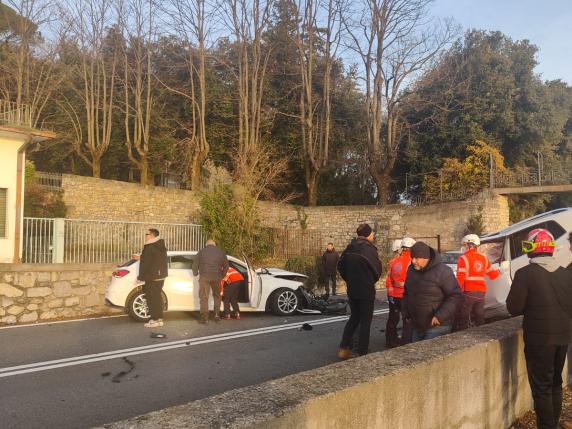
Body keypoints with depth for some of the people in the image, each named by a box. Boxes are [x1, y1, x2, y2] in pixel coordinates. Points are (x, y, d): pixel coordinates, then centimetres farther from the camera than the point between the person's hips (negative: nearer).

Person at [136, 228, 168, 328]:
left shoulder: (150, 248, -18)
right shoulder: (161, 247, 11)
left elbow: (146, 263, -18)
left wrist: (141, 276, -9)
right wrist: (141, 258, 29)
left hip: (152, 278, -9)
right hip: (160, 276, 9)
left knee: (152, 298, -2)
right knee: (157, 297, 15)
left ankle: (155, 320, 1)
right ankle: (159, 318, 21)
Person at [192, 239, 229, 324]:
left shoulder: (201, 251, 8)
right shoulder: (220, 252, 14)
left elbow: (195, 264, 4)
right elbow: (226, 265, 14)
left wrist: (195, 273, 19)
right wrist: (222, 276, 22)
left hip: (204, 276, -2)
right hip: (216, 277, 2)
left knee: (204, 297, 1)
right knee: (217, 295, 19)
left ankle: (205, 318, -3)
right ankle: (216, 314, 13)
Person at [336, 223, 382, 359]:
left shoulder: (349, 248, 2)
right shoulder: (369, 249, -17)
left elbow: (340, 266, 8)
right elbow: (377, 270, -12)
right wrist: (372, 281, 8)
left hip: (352, 290, 6)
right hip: (366, 290, -6)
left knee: (354, 317, 19)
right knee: (365, 321, 5)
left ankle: (343, 348, 14)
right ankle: (362, 353, 8)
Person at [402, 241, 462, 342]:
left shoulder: (442, 271, -16)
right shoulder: (411, 270, 6)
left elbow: (455, 295, -16)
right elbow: (406, 294, 19)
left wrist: (440, 316, -20)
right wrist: (406, 313, 11)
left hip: (437, 326, -7)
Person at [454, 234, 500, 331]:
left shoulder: (463, 258, -10)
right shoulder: (484, 258, 9)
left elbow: (460, 278, -16)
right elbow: (492, 274, 17)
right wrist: (499, 271, 39)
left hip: (468, 292, -6)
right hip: (481, 292, 6)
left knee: (462, 319, -1)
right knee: (479, 319, 16)